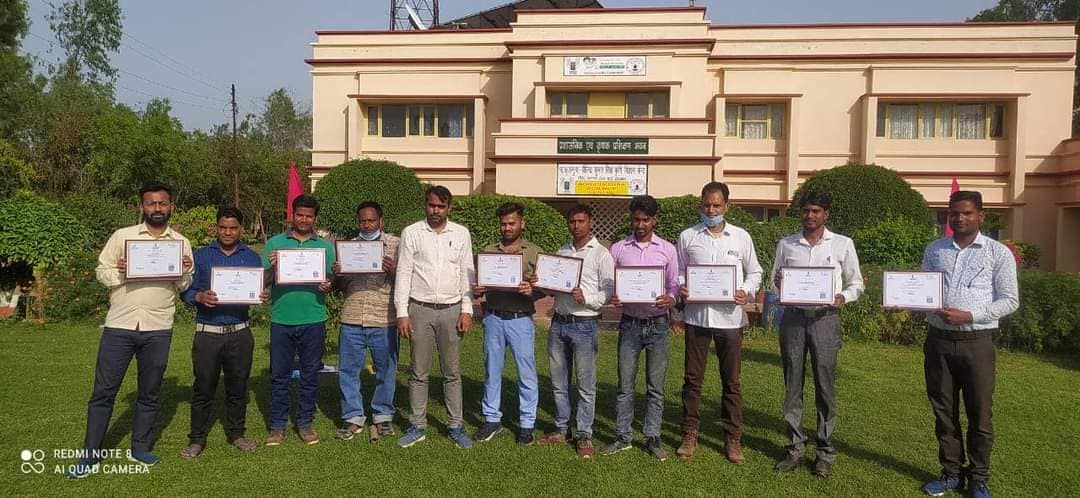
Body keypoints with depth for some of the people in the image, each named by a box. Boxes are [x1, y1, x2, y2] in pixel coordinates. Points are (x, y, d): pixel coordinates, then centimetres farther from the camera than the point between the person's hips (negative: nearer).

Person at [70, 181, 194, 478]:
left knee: (150, 393, 11)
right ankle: (91, 455, 14)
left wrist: (185, 273, -12)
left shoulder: (181, 242, 6)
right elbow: (101, 272, 5)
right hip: (119, 325, -1)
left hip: (158, 329, 1)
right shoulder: (122, 236, 3)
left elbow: (184, 287, 10)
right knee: (103, 391, 3)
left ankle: (140, 448, 25)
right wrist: (119, 273, -16)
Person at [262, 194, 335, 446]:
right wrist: (272, 267, -18)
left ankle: (305, 423, 21)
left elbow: (333, 281, 8)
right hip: (282, 319, 0)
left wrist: (327, 286, -14)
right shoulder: (275, 243, 6)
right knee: (279, 375, 6)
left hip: (313, 319, 1)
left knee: (310, 374, 8)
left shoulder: (326, 246, 8)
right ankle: (278, 425, 18)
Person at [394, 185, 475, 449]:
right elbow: (403, 274, -2)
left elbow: (467, 274, 5)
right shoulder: (411, 233, 0)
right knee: (419, 373, 7)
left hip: (451, 309, 1)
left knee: (452, 372, 8)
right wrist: (402, 313, -7)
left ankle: (456, 426, 17)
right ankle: (417, 426, 18)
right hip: (420, 309, -1)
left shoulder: (461, 234, 5)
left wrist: (467, 310, -2)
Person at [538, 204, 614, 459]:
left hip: (585, 325, -5)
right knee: (558, 382, 12)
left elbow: (609, 291, -9)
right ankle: (562, 429, 26)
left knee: (586, 385, 3)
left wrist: (586, 298, -23)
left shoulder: (601, 254, -4)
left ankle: (584, 435, 13)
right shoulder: (561, 252, 13)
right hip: (559, 323, 5)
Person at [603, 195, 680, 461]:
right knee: (625, 384, 6)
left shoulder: (667, 250, 2)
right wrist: (612, 297, -16)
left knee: (655, 386, 6)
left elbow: (674, 285, 3)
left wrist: (670, 298, -19)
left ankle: (653, 438, 17)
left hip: (658, 324, 0)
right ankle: (623, 436, 18)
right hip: (630, 324, 0)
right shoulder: (618, 249, 3)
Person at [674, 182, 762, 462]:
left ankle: (733, 439, 18)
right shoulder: (687, 237, 5)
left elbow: (754, 272, 12)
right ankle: (690, 435, 19)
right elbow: (677, 271, 11)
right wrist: (680, 289, -10)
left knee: (731, 381, 7)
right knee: (692, 378, 6)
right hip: (696, 315, 0)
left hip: (730, 317, 0)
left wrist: (747, 292, -7)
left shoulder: (741, 237, 5)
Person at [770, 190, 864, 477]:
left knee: (825, 387, 2)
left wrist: (843, 297, -12)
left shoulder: (843, 244, 4)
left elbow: (856, 283, 8)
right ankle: (795, 448, 16)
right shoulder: (785, 244, 8)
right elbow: (774, 284, 13)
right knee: (792, 386, 5)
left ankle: (825, 452, 14)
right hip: (793, 317, 2)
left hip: (824, 318, -2)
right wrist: (778, 283, -10)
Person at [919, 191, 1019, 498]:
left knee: (979, 414, 5)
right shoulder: (933, 250, 10)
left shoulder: (998, 253, -1)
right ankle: (951, 473, 23)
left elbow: (1010, 300, -3)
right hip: (938, 339, 3)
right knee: (944, 411, 10)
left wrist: (969, 316, -15)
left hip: (976, 342, -3)